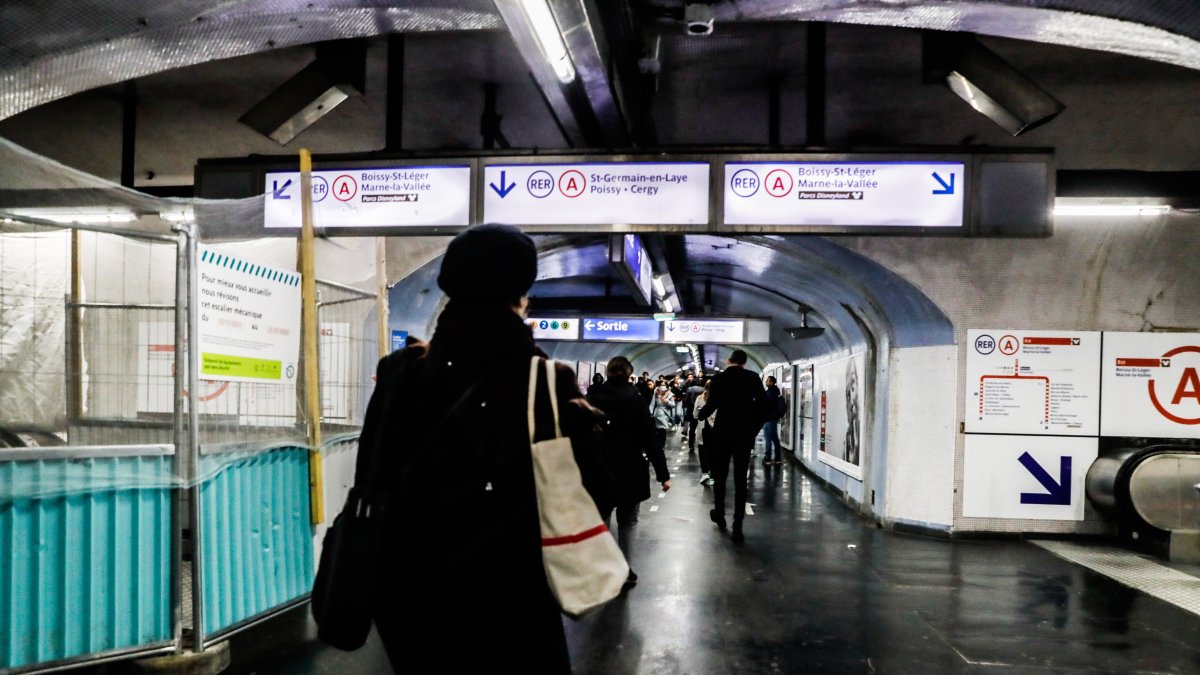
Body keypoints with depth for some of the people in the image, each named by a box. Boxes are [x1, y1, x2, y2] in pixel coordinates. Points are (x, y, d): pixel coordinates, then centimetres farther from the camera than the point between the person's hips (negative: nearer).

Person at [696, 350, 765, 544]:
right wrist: (754, 430, 6)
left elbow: (711, 406, -10)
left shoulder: (719, 378, -5)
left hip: (722, 434, -1)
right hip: (744, 435, 1)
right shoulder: (754, 378, 0)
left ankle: (719, 515, 31)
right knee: (740, 480, 2)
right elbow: (762, 406, -4)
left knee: (720, 476, 17)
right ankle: (737, 528, -2)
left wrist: (699, 414, 11)